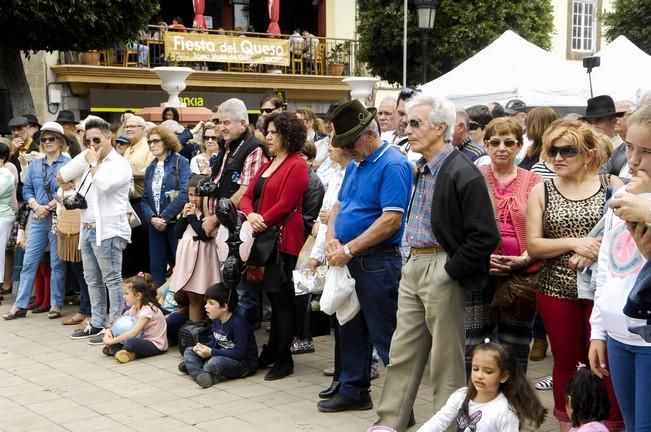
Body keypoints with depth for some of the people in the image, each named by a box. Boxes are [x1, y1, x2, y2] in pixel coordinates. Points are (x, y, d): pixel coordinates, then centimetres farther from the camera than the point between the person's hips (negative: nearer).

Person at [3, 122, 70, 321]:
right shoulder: (34, 165, 13)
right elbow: (27, 190, 8)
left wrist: (48, 207, -13)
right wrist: (36, 207, -10)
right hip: (38, 220, 5)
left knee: (57, 263, 3)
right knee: (29, 262, 3)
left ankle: (56, 305, 11)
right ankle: (20, 305, 7)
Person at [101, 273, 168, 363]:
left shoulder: (148, 309, -21)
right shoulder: (134, 308, 7)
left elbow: (133, 332, -28)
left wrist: (112, 341, -26)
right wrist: (109, 331, -12)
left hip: (155, 345, -9)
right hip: (142, 340, 9)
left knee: (130, 342, -36)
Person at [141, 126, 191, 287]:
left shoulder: (180, 163, -4)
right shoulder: (150, 168, 15)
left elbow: (184, 194, -15)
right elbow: (145, 198, 12)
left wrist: (165, 217, -15)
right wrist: (152, 218, -7)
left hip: (176, 223, -6)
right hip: (155, 225, 6)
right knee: (156, 267, 6)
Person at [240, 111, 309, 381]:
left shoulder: (296, 165, -8)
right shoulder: (267, 165, 20)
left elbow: (285, 204, -16)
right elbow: (248, 196, 13)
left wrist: (263, 222, -9)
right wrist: (250, 215, -7)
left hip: (283, 240, -8)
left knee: (281, 298, -4)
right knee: (272, 296, 12)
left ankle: (284, 359, 4)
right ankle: (271, 352, 20)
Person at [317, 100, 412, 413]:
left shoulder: (393, 165, -15)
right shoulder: (354, 165, 13)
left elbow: (391, 220, -23)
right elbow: (338, 206, 19)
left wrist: (349, 249, -21)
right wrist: (331, 239, -1)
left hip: (378, 262, -9)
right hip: (350, 261, 9)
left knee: (385, 337, -3)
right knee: (351, 330, 17)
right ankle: (353, 391, 30)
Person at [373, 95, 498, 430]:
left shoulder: (463, 174, -16)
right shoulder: (422, 169, 10)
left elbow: (485, 237, -19)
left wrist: (449, 271, -16)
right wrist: (414, 263, 13)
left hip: (442, 270, -8)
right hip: (414, 265, 8)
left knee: (446, 360, 4)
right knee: (402, 353, 14)